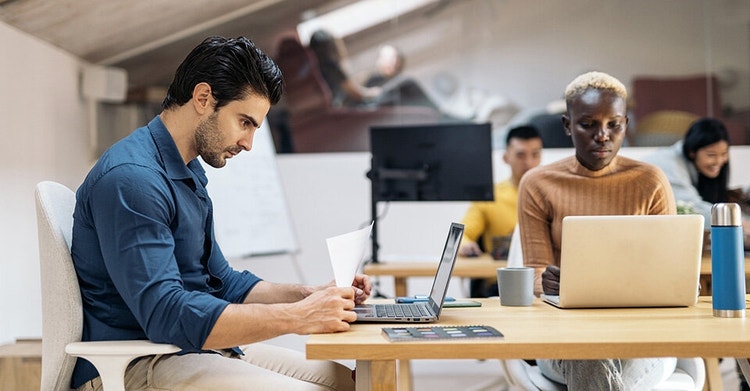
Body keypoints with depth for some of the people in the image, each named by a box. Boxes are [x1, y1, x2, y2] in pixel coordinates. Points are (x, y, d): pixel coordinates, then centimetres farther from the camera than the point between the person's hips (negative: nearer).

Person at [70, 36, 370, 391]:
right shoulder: (132, 178, -18)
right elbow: (166, 315, -26)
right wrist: (297, 317, -24)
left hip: (199, 347, 10)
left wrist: (311, 296, 6)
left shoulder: (189, 175, 15)